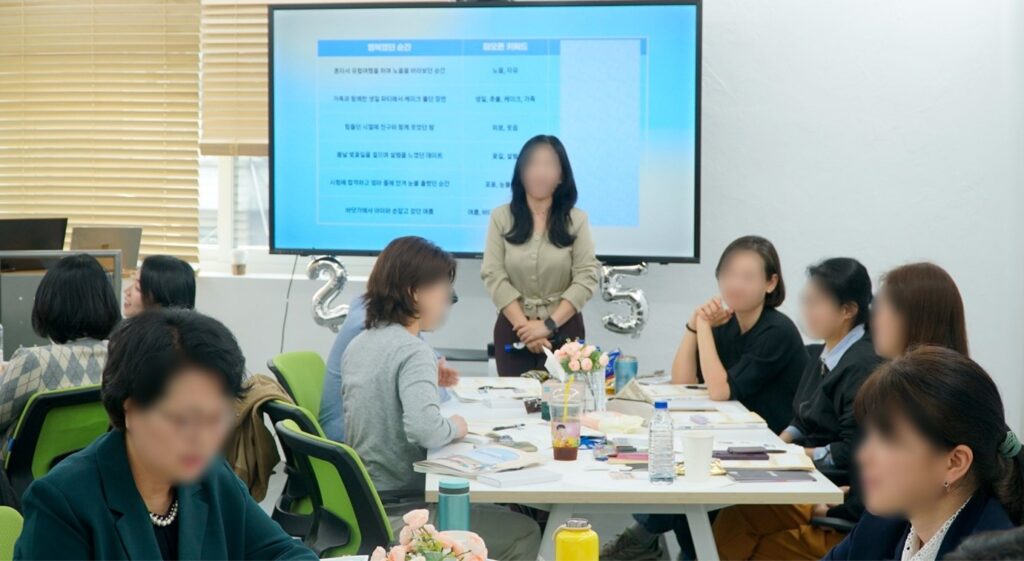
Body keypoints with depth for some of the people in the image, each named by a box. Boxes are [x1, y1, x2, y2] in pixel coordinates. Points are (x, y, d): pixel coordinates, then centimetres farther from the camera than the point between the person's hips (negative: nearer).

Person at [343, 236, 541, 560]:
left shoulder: (358, 344, 8)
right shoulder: (413, 351, -18)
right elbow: (424, 429, -33)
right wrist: (455, 427, -13)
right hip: (397, 515, -9)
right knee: (524, 533, 1)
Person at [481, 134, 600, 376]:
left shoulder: (576, 220, 0)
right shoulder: (501, 217, 2)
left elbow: (586, 278, -7)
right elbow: (494, 276, -5)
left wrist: (549, 325, -15)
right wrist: (524, 326, -14)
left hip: (564, 328, -1)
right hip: (513, 328, 1)